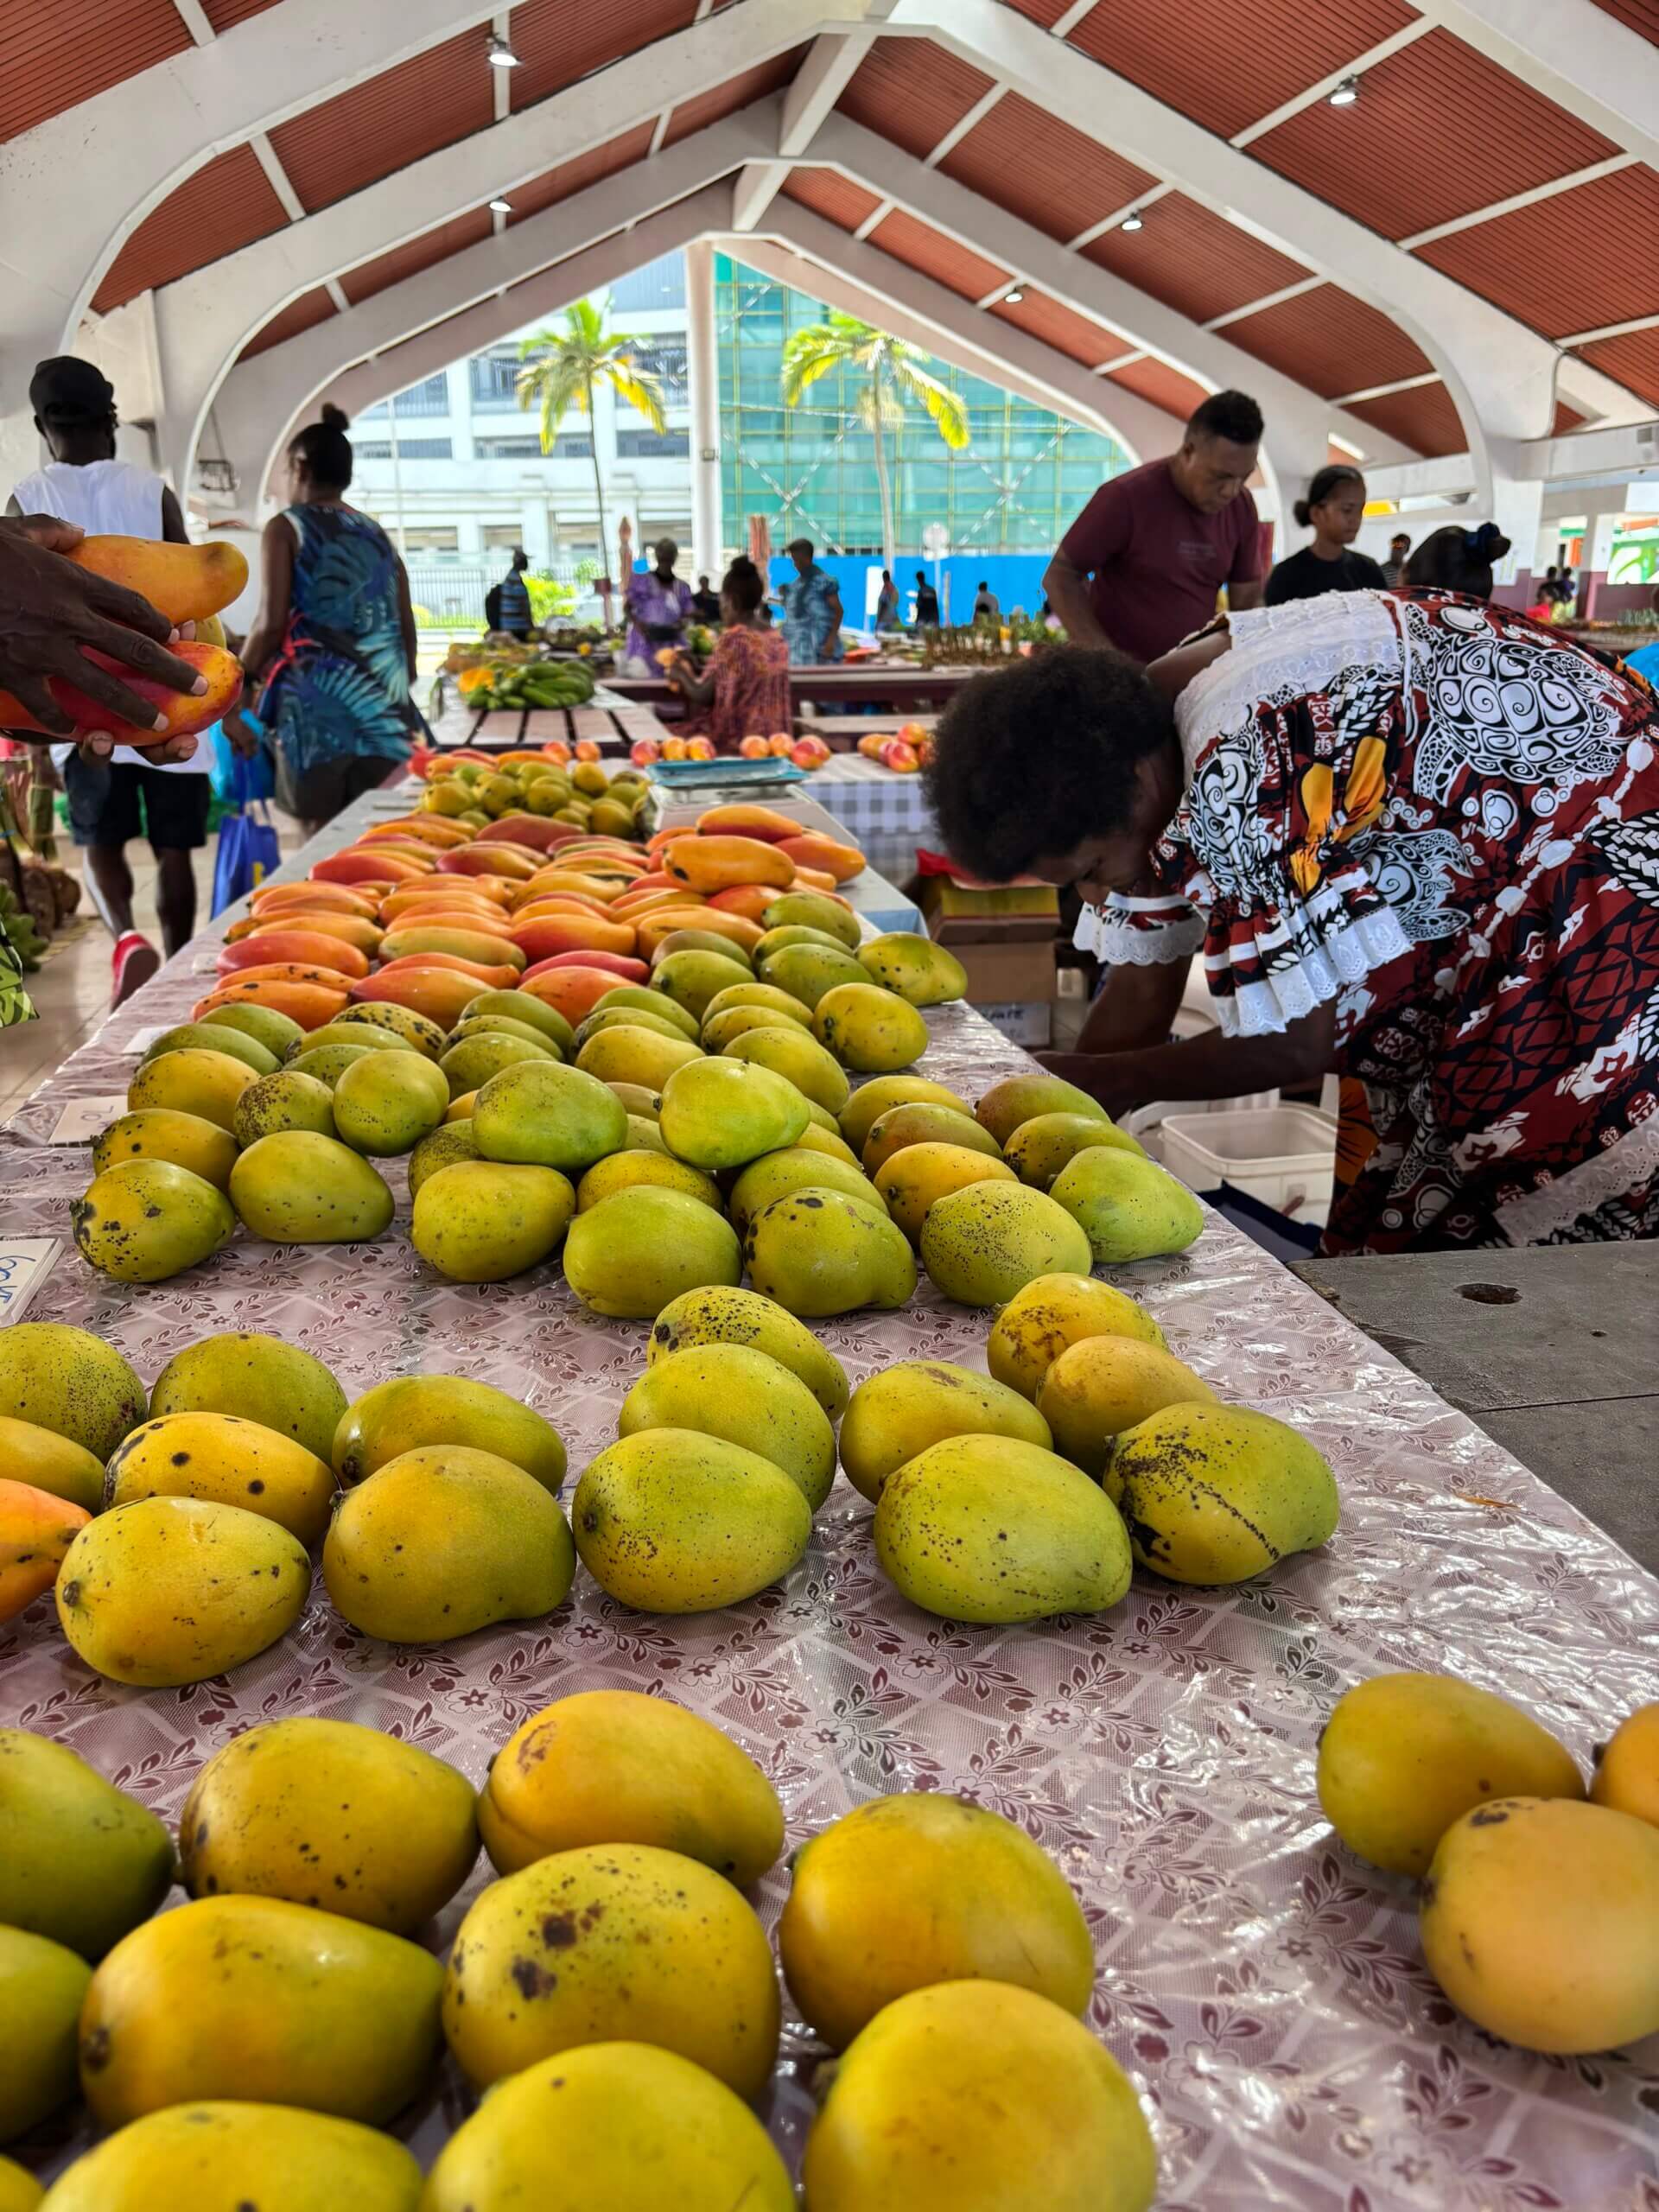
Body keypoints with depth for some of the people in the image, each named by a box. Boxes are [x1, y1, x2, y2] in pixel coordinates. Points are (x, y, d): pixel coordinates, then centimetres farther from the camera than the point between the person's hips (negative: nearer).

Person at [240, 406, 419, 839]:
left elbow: (272, 623, -5)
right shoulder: (378, 535, 17)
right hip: (384, 705, 4)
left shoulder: (286, 528, 3)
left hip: (318, 703, -4)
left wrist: (238, 679, 10)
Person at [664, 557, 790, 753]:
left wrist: (682, 674, 7)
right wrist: (695, 670, 25)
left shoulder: (733, 638, -16)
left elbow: (702, 695, -14)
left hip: (735, 743, -8)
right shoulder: (777, 638, 7)